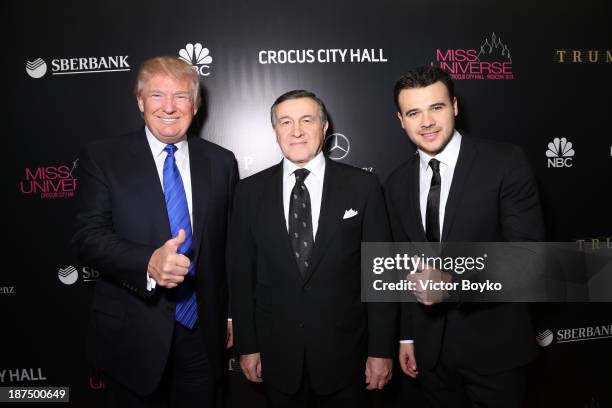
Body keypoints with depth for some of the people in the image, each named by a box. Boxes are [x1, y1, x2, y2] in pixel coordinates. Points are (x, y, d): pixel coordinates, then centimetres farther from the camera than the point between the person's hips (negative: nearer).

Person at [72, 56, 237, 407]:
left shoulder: (221, 162, 3)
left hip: (202, 333, 2)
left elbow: (232, 243, 7)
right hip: (133, 337, -2)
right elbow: (89, 236, -11)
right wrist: (148, 264, -28)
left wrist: (232, 313, 10)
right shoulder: (102, 157, -4)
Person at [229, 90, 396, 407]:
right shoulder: (250, 192, -1)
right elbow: (241, 273, 2)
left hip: (344, 354, -1)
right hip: (277, 355, 1)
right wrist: (246, 346, 3)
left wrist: (382, 350, -4)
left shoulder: (362, 187, -5)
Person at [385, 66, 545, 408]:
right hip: (431, 348, 4)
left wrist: (453, 282, -29)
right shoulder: (398, 184, 2)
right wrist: (407, 336, 11)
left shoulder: (506, 163, -11)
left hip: (494, 344, -3)